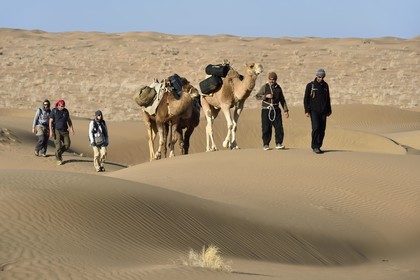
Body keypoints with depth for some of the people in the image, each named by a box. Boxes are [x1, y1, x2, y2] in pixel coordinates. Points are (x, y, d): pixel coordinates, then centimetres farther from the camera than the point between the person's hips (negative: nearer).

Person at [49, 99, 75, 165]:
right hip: (57, 131, -4)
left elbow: (69, 120, 13)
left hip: (64, 130, 4)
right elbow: (50, 122, -7)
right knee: (58, 145, -8)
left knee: (67, 144, -1)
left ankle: (60, 152, 24)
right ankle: (58, 159, 4)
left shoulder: (66, 111, 6)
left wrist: (72, 129, 5)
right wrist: (51, 131, -15)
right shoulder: (54, 111, -6)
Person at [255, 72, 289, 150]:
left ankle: (278, 143, 0)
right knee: (266, 128, -1)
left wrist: (285, 110, 13)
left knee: (279, 127, -6)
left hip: (276, 110, 2)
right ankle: (266, 145, 7)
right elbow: (257, 96, 1)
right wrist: (266, 96, -15)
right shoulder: (265, 87, 2)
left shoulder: (278, 88, 10)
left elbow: (282, 100, 17)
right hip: (266, 110, -2)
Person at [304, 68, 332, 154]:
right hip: (314, 111, -4)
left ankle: (318, 146, 9)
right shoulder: (310, 85, -2)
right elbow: (306, 99, -2)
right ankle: (315, 147, -11)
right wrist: (307, 111, -8)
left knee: (322, 129, 1)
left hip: (323, 111, 4)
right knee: (316, 128, -16)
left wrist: (329, 110, 19)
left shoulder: (325, 85, 11)